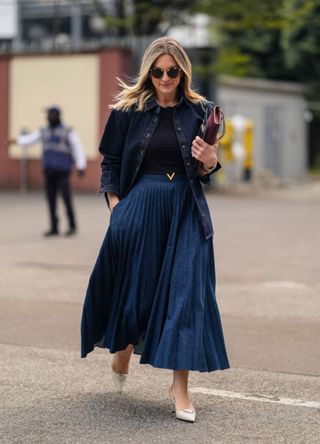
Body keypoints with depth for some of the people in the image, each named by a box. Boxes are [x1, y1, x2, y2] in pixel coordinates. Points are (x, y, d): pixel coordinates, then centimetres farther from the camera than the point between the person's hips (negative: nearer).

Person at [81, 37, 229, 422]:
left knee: (186, 291, -4)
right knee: (133, 283, 6)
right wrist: (115, 206, -3)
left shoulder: (199, 111, 4)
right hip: (139, 205, -1)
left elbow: (202, 173, 9)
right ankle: (122, 351, 36)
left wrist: (209, 162, -13)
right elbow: (110, 161, 7)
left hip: (186, 210, 1)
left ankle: (180, 385, 3)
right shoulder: (128, 109, 1)